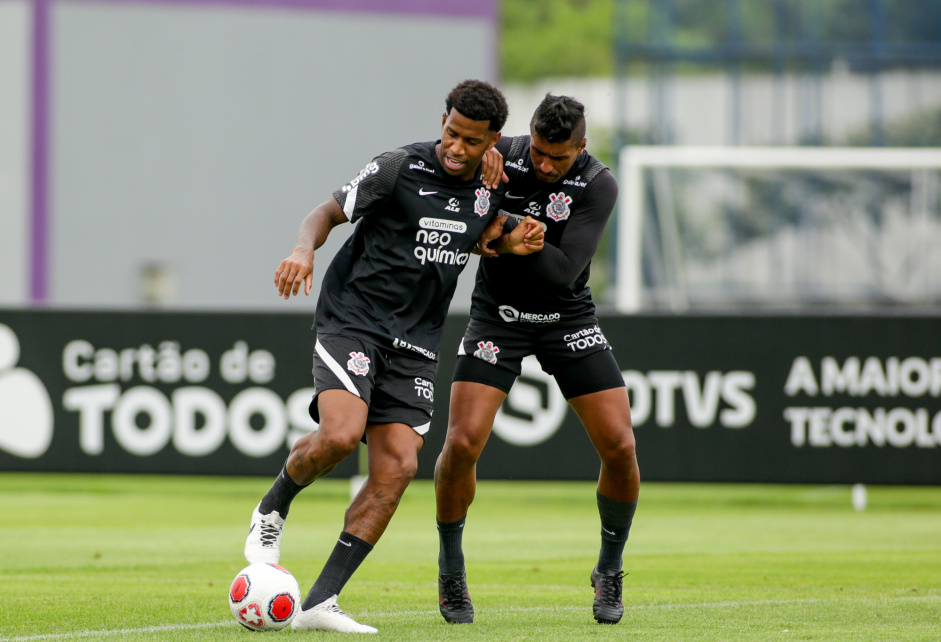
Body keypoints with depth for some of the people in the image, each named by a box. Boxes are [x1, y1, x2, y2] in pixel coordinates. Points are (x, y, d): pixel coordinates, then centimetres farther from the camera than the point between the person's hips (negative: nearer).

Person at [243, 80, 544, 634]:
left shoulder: (490, 188, 6)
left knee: (397, 467, -9)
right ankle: (272, 510, 6)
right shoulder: (400, 169, -10)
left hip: (415, 344, 5)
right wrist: (304, 249, -24)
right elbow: (330, 212, -4)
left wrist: (511, 243, 3)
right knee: (341, 435, -28)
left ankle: (320, 602, -8)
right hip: (352, 321, -5)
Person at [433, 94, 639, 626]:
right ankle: (452, 575, 6)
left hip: (567, 318, 0)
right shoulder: (500, 155, -15)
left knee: (619, 447, -9)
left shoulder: (598, 186, -17)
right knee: (462, 443, -16)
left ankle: (610, 572, 15)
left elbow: (564, 271, -24)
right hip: (498, 317, 0)